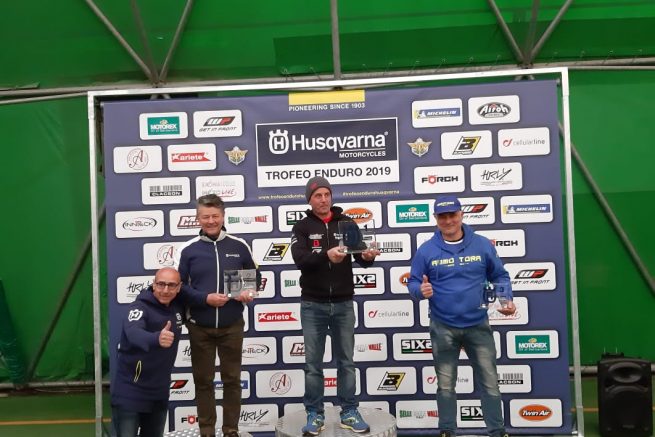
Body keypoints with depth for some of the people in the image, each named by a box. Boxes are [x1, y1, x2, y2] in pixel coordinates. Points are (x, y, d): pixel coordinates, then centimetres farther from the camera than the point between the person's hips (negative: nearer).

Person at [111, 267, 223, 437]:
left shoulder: (177, 303, -2)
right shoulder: (140, 308, -22)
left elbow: (186, 293, 22)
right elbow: (133, 333, -42)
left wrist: (206, 298, 2)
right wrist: (157, 339, -63)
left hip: (159, 393, 7)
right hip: (129, 394, -7)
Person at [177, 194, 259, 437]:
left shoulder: (239, 246, 0)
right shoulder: (189, 250, -2)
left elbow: (255, 278, 9)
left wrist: (248, 293, -11)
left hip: (232, 326, 0)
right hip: (199, 327, 0)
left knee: (232, 378, 9)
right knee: (203, 380, 10)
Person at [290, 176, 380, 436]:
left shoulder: (347, 223, 3)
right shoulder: (302, 227, -1)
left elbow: (360, 256, -5)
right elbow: (300, 259, -18)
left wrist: (368, 256, -29)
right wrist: (326, 255, -36)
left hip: (343, 303, 1)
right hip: (313, 305, -1)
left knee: (346, 361, 10)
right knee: (313, 363, 6)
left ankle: (349, 412, 22)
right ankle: (315, 415, 18)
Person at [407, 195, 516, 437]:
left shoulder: (482, 245, -2)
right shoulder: (426, 250, -5)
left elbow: (500, 276, 6)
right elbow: (412, 282, 0)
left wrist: (507, 299, -10)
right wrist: (421, 290, -22)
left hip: (478, 325, 1)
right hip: (443, 328, 0)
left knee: (489, 381, 7)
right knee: (445, 385, 11)